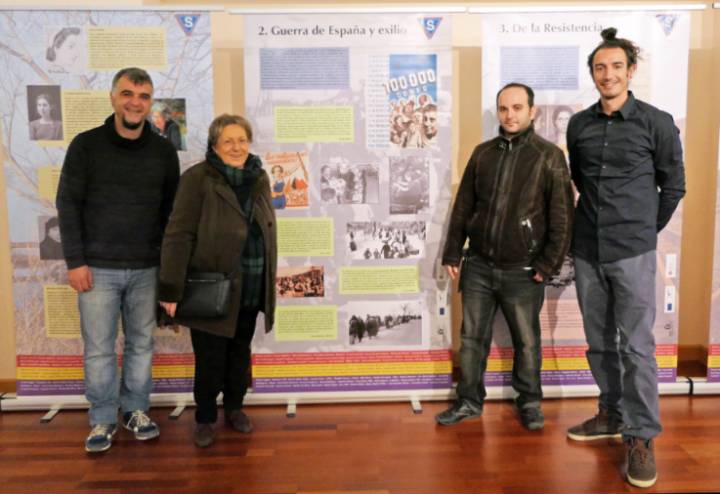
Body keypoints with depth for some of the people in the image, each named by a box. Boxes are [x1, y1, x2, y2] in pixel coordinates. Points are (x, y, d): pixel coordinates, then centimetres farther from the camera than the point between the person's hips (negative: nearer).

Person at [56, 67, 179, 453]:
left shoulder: (164, 151, 3)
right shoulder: (86, 145, -3)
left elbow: (172, 210, 9)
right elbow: (68, 205, -3)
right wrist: (75, 261, -8)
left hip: (147, 269, 2)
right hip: (97, 268, -2)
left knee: (141, 344, 11)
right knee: (98, 348, 6)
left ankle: (136, 410, 28)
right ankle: (103, 419, 21)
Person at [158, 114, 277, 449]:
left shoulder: (259, 179, 6)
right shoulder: (197, 179, -12)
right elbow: (178, 236, -16)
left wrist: (269, 281, 12)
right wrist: (171, 289, -19)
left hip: (249, 290, 5)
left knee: (240, 352, 17)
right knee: (210, 357, 5)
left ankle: (235, 408, 36)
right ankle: (205, 418, 24)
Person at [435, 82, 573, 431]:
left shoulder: (549, 156, -4)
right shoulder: (482, 153, 7)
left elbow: (562, 216, -6)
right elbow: (463, 207, 11)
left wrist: (549, 264, -10)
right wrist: (453, 253, 8)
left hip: (522, 271, -3)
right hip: (478, 266, 3)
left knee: (527, 342, 11)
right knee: (472, 338, 10)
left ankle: (529, 402, 29)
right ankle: (469, 401, 26)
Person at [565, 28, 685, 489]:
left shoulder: (657, 122, -4)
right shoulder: (579, 124, 6)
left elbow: (674, 186, 4)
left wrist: (645, 231, 9)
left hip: (632, 252, -4)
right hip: (587, 250, 4)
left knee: (636, 346, -2)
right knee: (599, 342, 12)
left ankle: (642, 437, 8)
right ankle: (612, 414, 28)